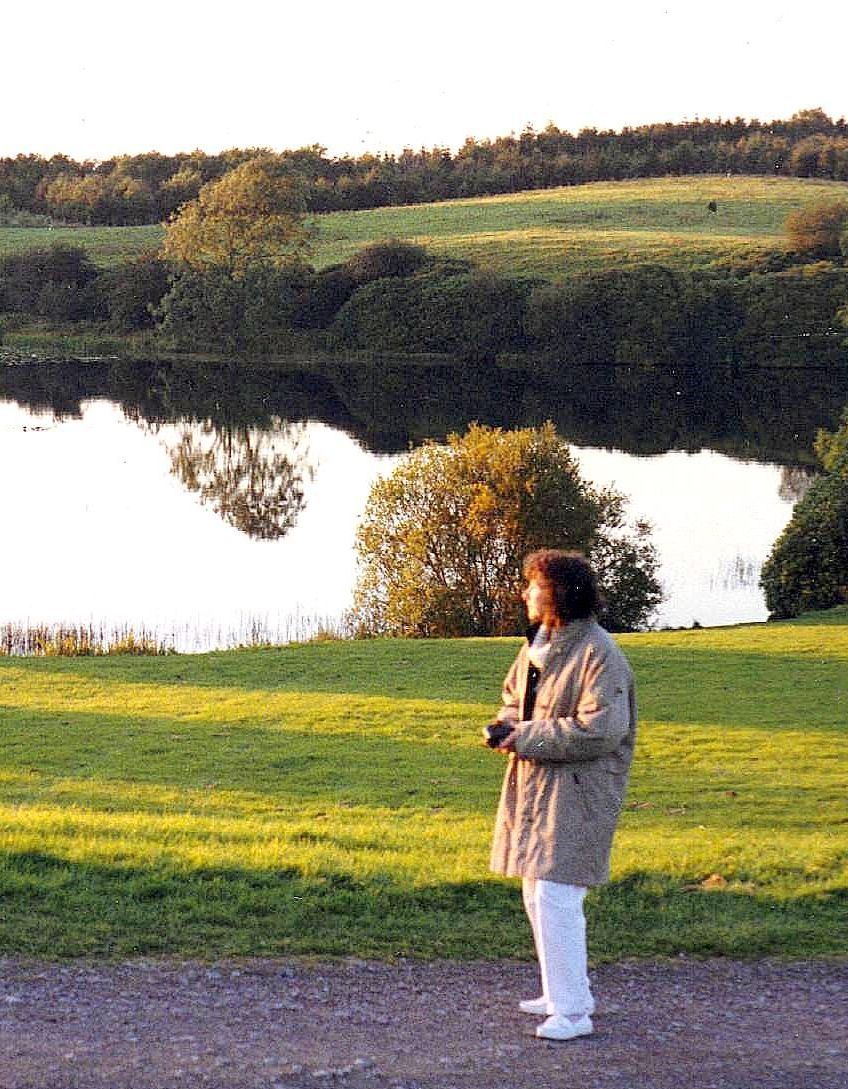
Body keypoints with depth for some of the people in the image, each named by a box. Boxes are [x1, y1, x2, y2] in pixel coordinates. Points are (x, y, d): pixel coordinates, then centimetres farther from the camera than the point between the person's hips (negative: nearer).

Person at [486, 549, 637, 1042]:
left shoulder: (599, 655, -18)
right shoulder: (538, 644, 11)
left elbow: (600, 730, -25)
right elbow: (516, 694, 26)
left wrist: (524, 738, -20)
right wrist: (507, 725, 2)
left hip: (577, 794, -10)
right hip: (534, 788, 10)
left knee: (555, 899, -12)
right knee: (538, 896, 16)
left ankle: (572, 1011, -5)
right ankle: (567, 993, 29)